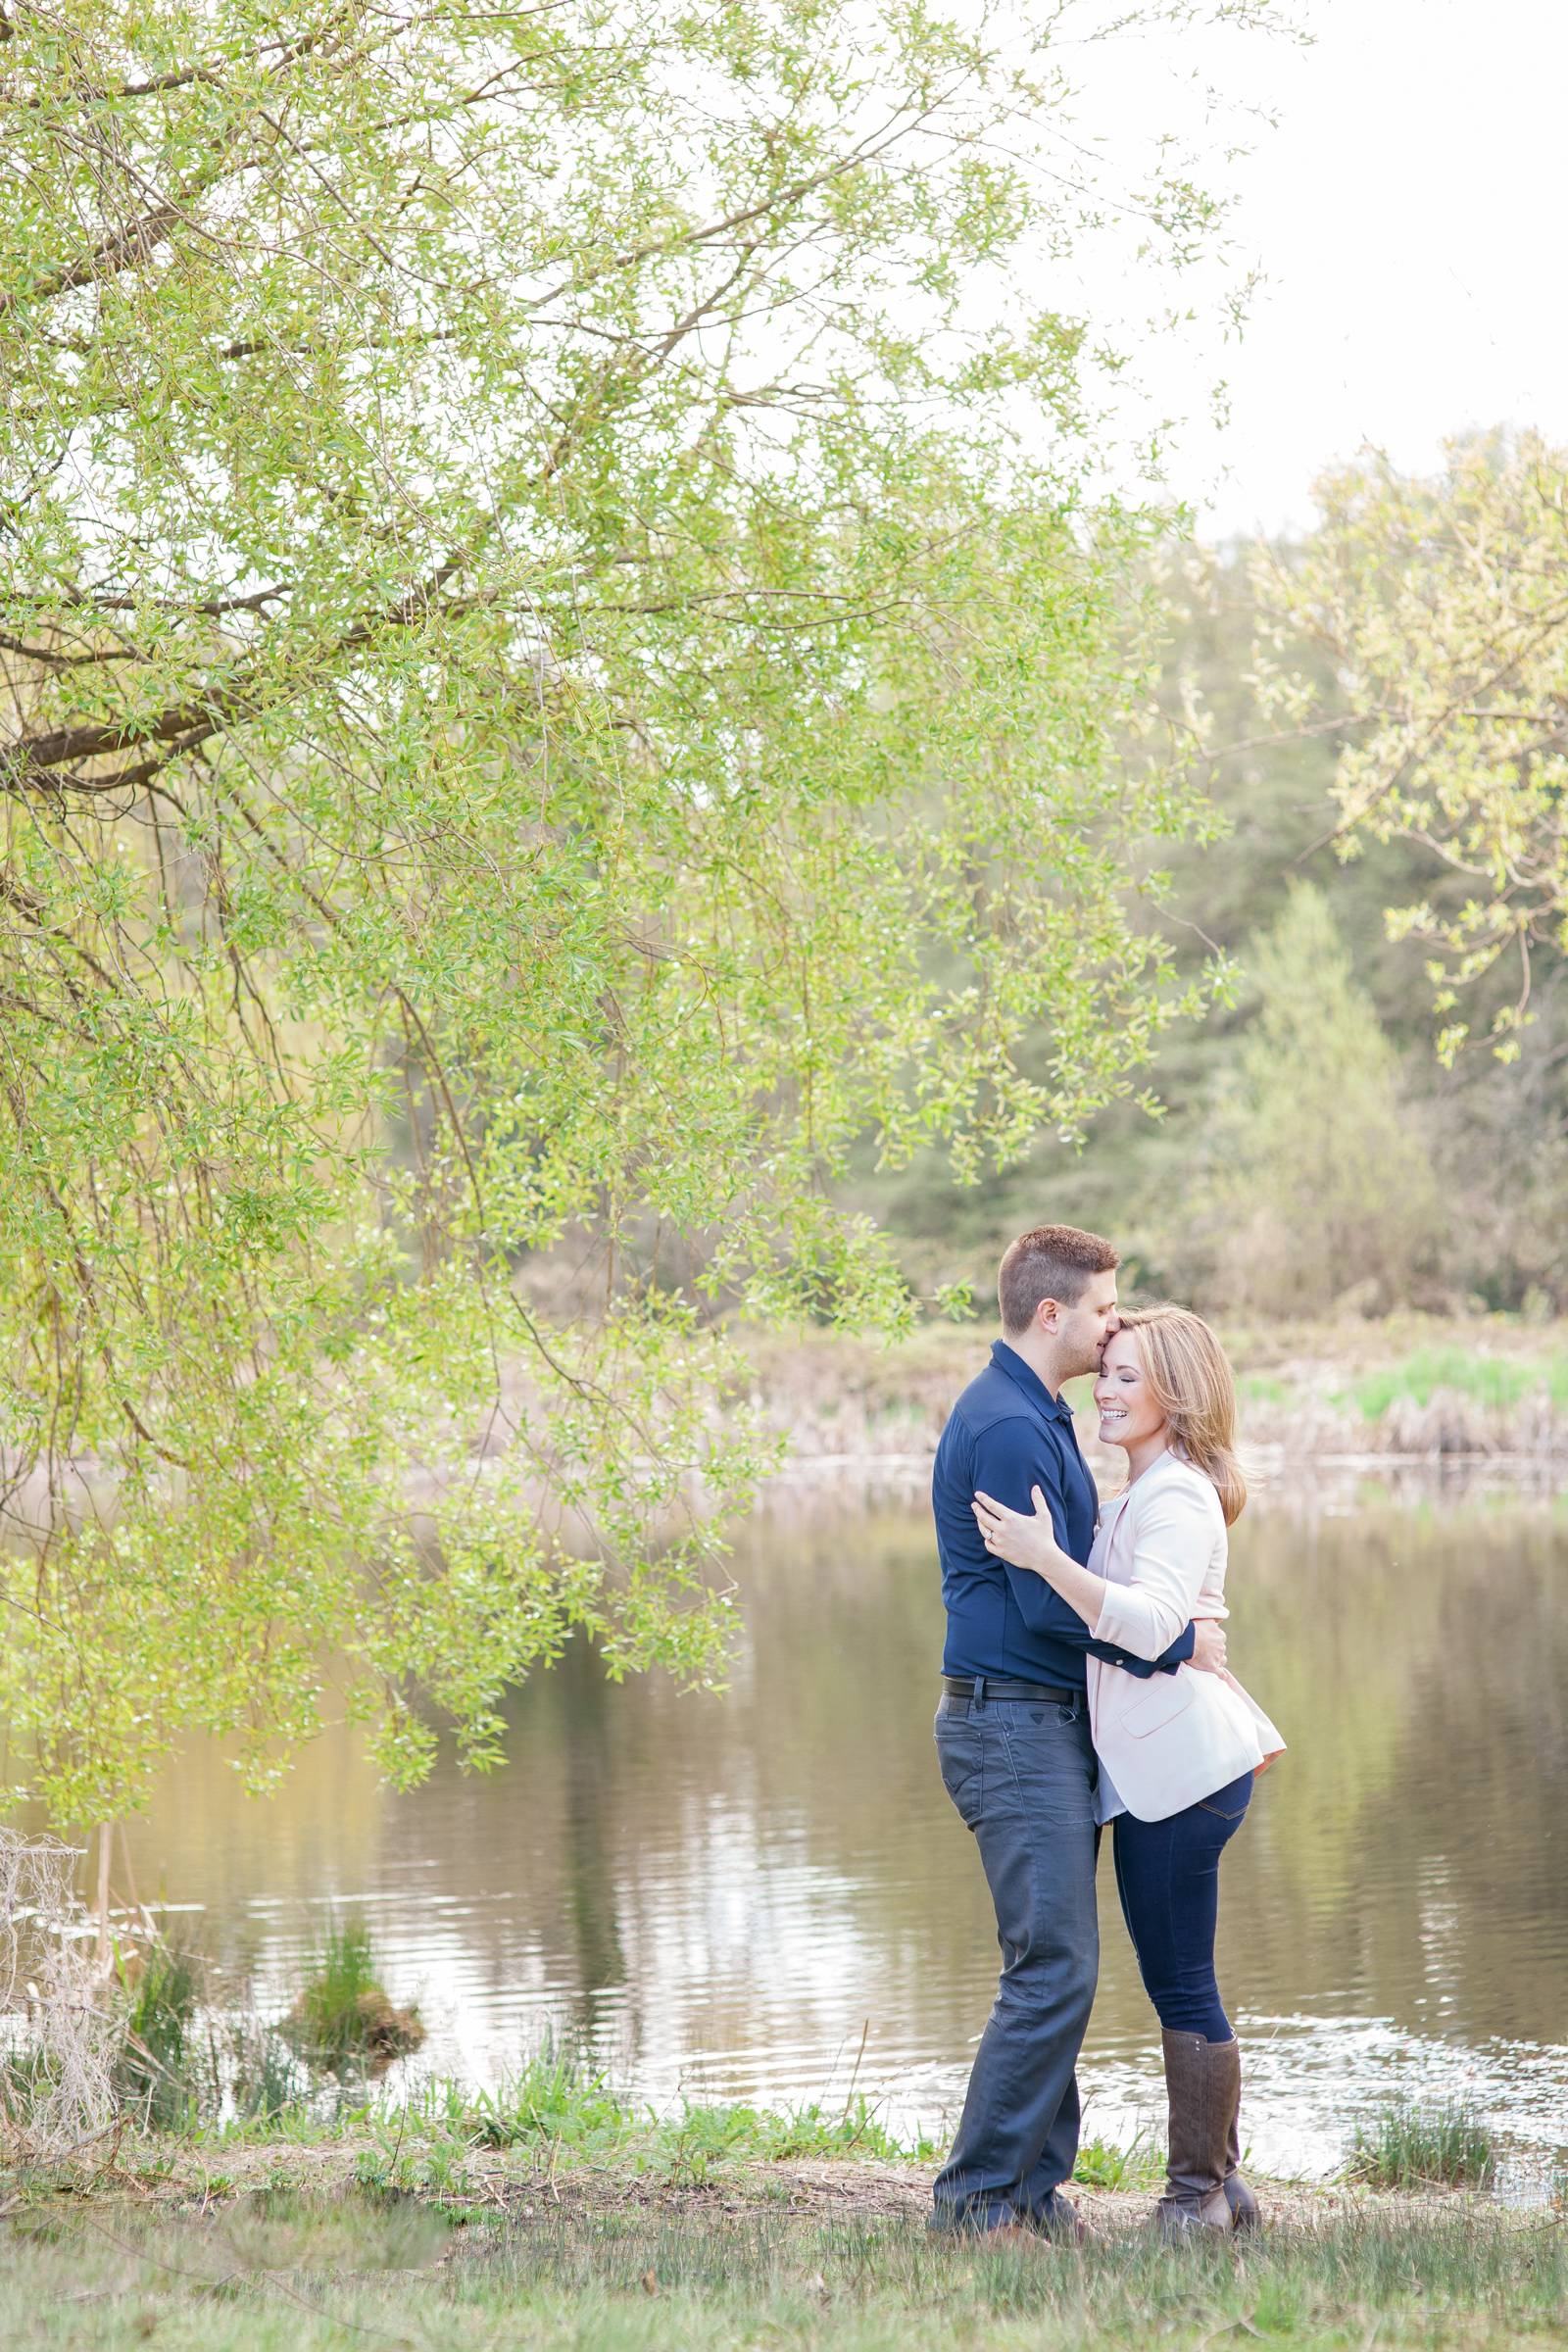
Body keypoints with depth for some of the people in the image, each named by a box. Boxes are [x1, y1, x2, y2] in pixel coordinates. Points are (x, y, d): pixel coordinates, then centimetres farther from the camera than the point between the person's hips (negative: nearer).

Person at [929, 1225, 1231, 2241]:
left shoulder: (1037, 1416, 18)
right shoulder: (1006, 1428, -16)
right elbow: (1050, 1603, -21)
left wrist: (1173, 1630, 17)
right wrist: (1177, 1646, -12)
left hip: (1052, 1725, 10)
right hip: (1013, 1725, -10)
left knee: (1058, 1967, 10)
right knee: (1055, 1968, -11)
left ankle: (1037, 2182, 15)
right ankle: (978, 2192, -6)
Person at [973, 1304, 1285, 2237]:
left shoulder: (1177, 1500, -14)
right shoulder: (1145, 1493, 18)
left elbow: (1151, 1623, -29)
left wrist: (1046, 1559, -34)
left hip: (1181, 1763, -10)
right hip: (1155, 1765, 10)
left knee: (1183, 1983, -4)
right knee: (1179, 1980, 14)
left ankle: (1200, 2196, 3)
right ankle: (1220, 2185, 21)